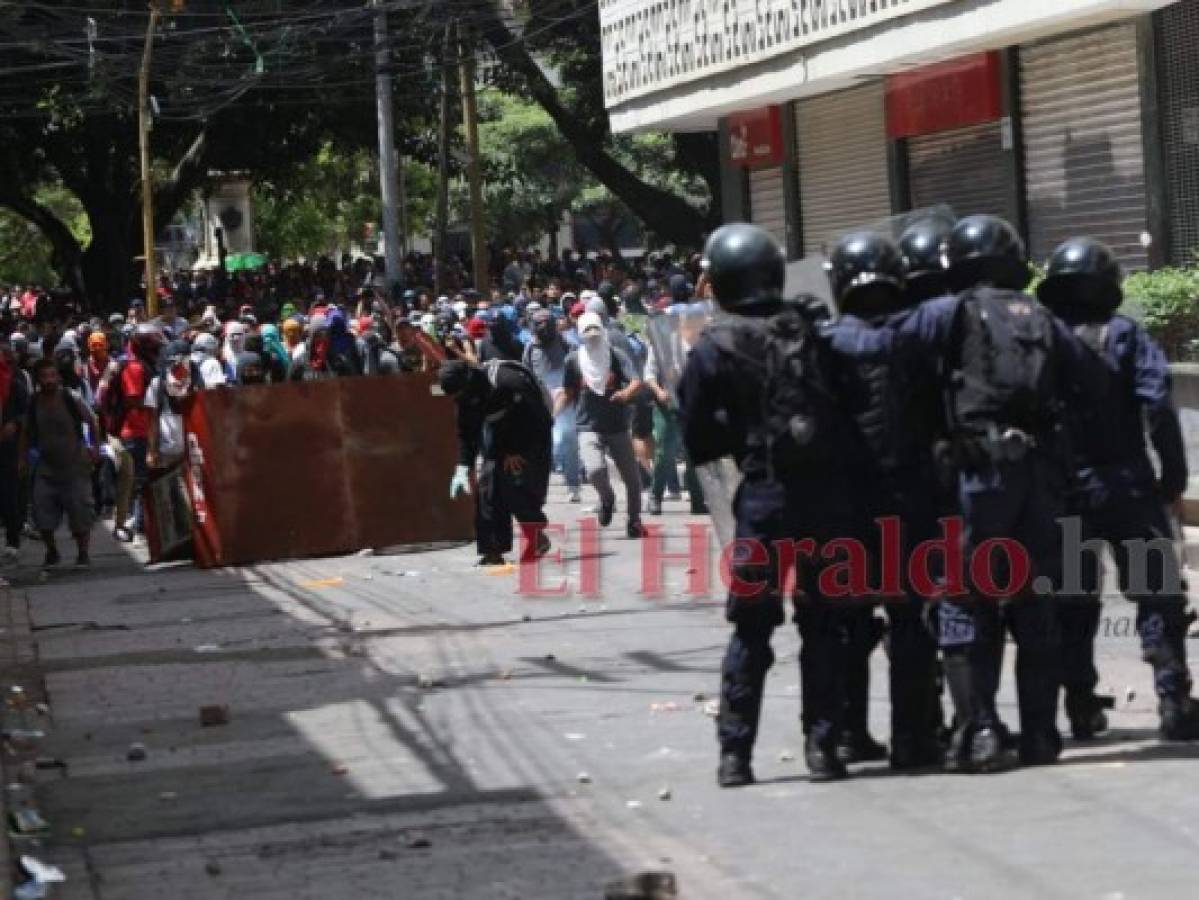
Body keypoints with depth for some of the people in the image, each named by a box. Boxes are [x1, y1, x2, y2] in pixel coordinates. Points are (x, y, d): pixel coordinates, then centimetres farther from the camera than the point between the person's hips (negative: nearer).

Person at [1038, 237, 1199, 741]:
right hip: (1127, 486, -3)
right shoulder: (1124, 336, -4)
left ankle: (1081, 708, 11)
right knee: (1157, 594, 2)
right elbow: (1158, 406, -15)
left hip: (1062, 490, 3)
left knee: (1072, 603, 12)